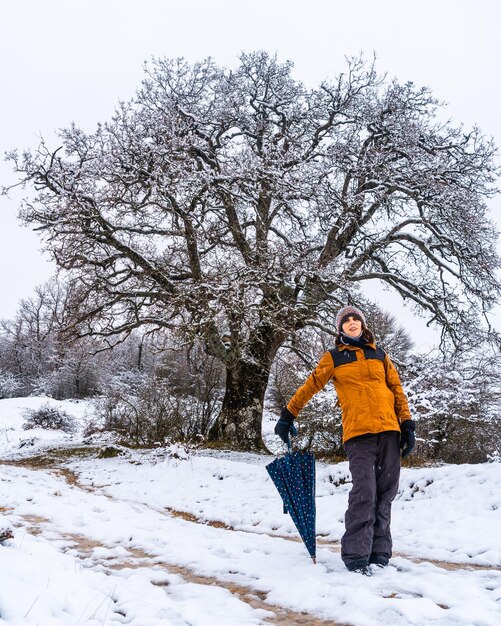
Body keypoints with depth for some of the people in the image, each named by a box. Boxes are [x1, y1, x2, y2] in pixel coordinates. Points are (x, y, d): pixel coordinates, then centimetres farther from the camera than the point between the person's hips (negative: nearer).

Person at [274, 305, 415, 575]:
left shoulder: (380, 355, 18)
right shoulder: (334, 358, 9)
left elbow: (397, 390, 18)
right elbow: (310, 386, 11)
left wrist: (407, 425, 10)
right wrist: (287, 416, 10)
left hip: (389, 430, 4)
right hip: (358, 432, -4)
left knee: (385, 492, 4)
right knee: (364, 492, -13)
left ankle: (379, 552, 14)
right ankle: (356, 556, -4)